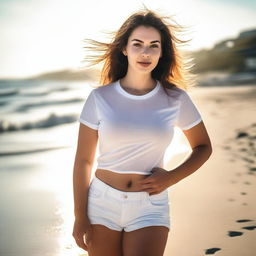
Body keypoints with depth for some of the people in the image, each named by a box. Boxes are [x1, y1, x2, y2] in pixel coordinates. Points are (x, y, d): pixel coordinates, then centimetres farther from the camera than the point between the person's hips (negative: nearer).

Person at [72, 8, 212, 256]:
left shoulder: (176, 99, -2)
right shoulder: (100, 98, -4)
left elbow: (203, 147, 11)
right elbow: (83, 161, -1)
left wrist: (171, 178, -5)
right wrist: (80, 217, -4)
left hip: (150, 207, 0)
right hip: (102, 202, 1)